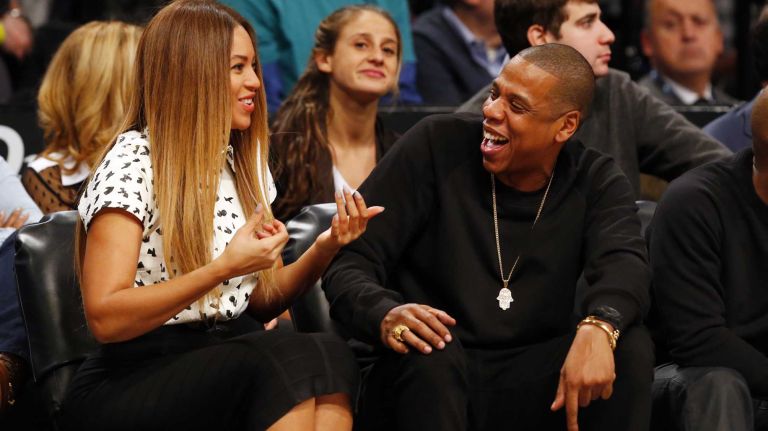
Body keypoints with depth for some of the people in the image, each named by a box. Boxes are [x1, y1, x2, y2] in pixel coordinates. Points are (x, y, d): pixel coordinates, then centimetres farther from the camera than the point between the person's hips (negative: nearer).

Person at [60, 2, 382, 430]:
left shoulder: (244, 161, 14)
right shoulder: (133, 163, -10)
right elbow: (106, 319, -17)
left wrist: (324, 248, 0)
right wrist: (224, 268, -24)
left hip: (230, 357, 7)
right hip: (135, 378, -7)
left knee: (331, 354, -27)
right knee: (294, 359, -33)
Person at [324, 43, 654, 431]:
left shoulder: (595, 181, 1)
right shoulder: (437, 145, -5)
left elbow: (624, 264, -20)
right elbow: (348, 263, -8)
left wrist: (598, 328, -44)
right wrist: (385, 314, -32)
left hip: (532, 386, 2)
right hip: (424, 383, -1)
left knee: (630, 347, -23)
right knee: (431, 352, -34)